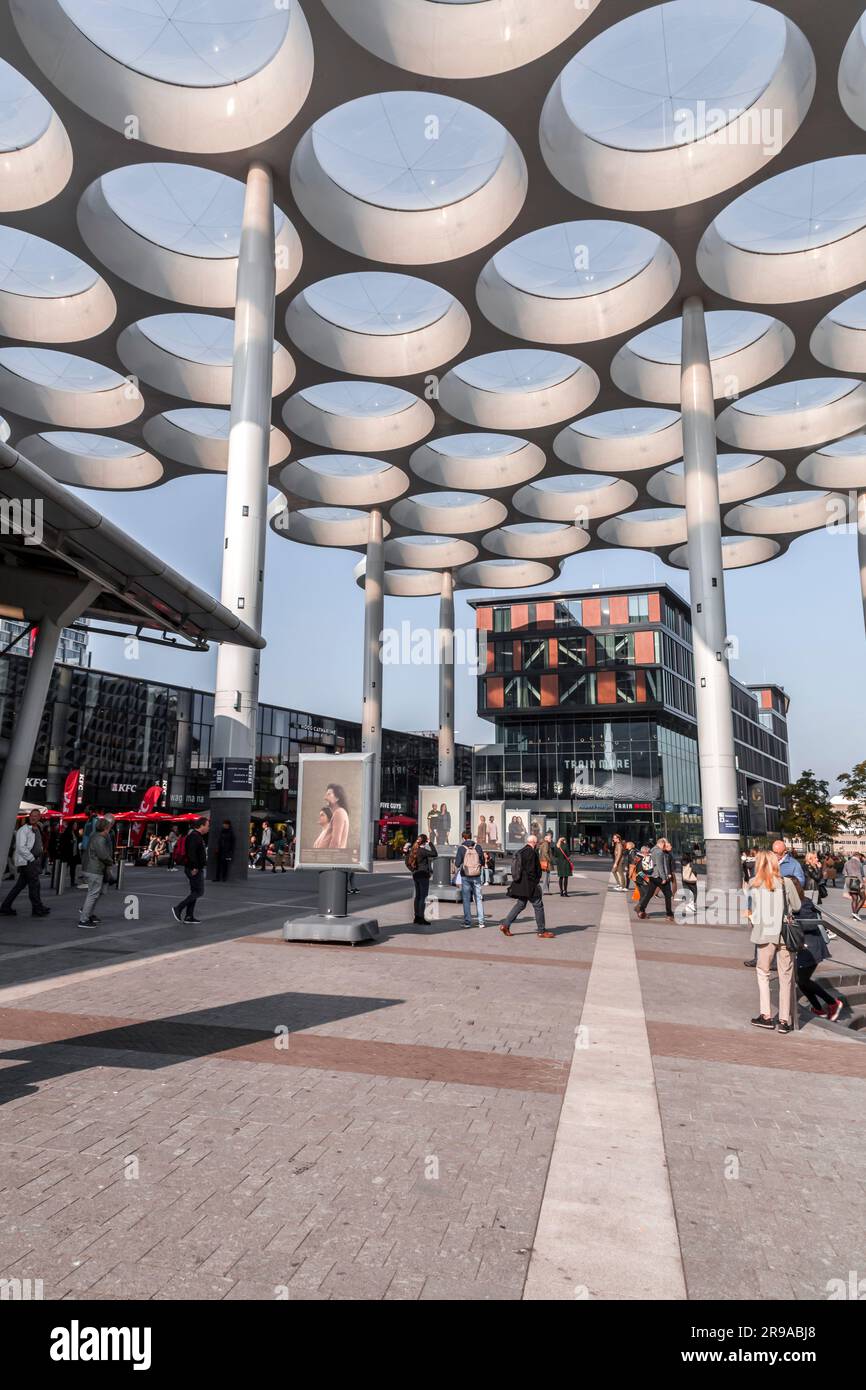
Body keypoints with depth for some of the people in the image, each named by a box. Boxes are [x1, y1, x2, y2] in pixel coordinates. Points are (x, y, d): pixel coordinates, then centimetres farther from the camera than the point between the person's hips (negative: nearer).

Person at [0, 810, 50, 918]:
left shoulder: (37, 830, 16)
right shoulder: (23, 830, -11)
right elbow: (21, 847, -18)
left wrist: (38, 860, 15)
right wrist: (32, 859, -16)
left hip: (33, 861, 8)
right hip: (26, 861, -8)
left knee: (20, 885, 11)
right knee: (34, 884, -6)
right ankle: (38, 908, 2)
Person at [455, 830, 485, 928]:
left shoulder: (461, 848, -8)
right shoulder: (478, 847, -1)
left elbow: (457, 864, -11)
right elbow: (482, 862, 3)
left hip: (465, 876, -2)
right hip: (477, 876, 2)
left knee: (466, 899, 6)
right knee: (478, 898, 9)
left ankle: (467, 921, 6)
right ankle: (481, 921, 6)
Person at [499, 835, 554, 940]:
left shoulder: (520, 852, 13)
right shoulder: (531, 852, -15)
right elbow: (531, 870, -21)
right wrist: (536, 882, -12)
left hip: (520, 884, 9)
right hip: (529, 884, -9)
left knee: (520, 905, 14)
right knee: (538, 905, 2)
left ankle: (505, 925, 9)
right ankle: (541, 931, 8)